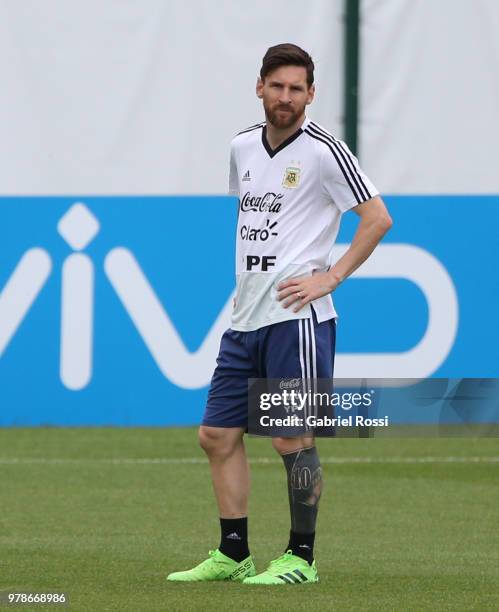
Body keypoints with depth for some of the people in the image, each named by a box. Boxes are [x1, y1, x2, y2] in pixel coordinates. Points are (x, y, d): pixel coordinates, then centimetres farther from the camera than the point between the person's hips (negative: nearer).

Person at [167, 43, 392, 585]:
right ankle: (233, 554, 14)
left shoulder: (323, 150, -9)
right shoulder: (243, 147, 12)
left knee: (292, 439, -5)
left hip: (297, 317, -7)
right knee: (217, 435, 6)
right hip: (245, 317, 7)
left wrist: (329, 277, -13)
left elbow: (378, 218, -9)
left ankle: (301, 557, 5)